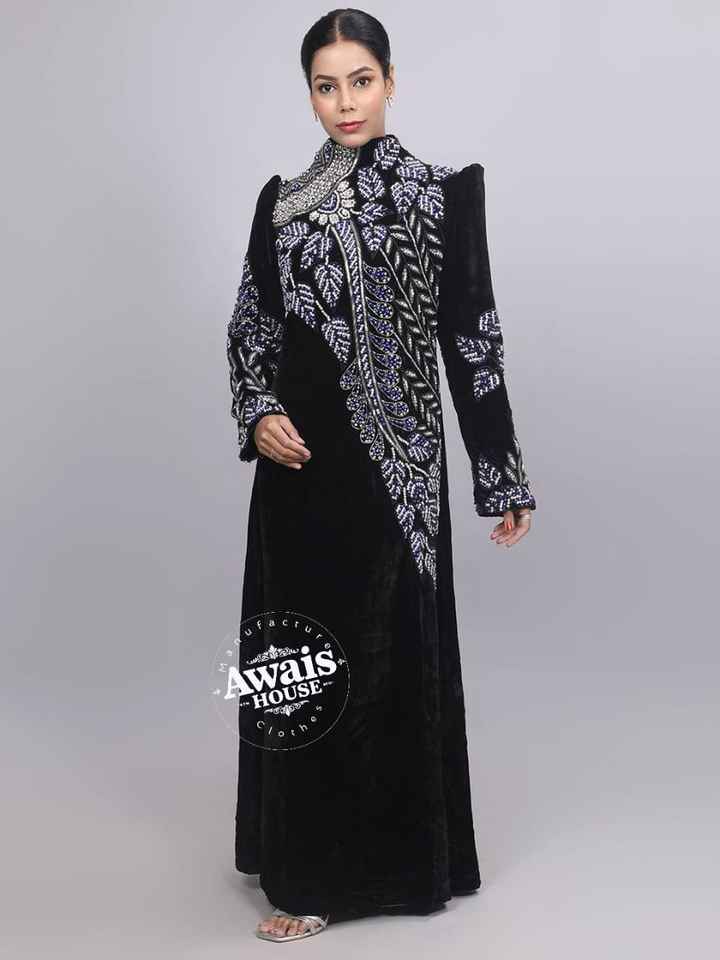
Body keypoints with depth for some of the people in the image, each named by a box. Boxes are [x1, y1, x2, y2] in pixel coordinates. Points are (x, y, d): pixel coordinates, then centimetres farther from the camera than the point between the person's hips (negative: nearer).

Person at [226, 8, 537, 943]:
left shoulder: (443, 192, -2)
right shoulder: (281, 200, 9)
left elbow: (472, 337, -3)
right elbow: (250, 325, 11)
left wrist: (502, 477, -3)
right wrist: (259, 413, -8)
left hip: (393, 461, -4)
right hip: (301, 459, 4)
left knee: (386, 657, 3)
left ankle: (378, 861, 17)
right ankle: (309, 859, 26)